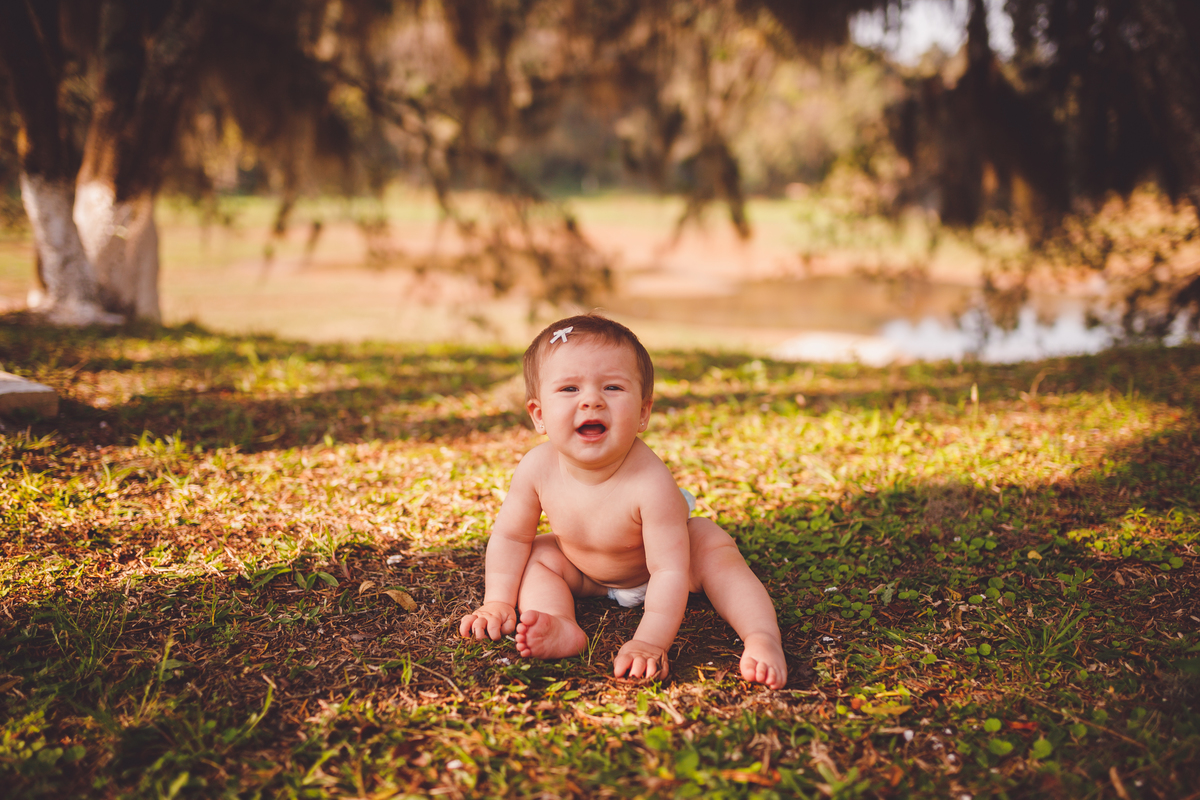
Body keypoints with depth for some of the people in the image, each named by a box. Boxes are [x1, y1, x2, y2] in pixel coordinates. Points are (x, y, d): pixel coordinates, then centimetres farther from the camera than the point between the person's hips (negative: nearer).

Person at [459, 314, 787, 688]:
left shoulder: (651, 483, -42)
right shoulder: (537, 467, -30)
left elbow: (670, 571, -40)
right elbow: (511, 535, -12)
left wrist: (649, 642, -48)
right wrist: (498, 602, -16)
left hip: (650, 566, -4)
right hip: (583, 573, 4)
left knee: (714, 548, -27)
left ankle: (762, 638, -29)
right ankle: (561, 629, -34)